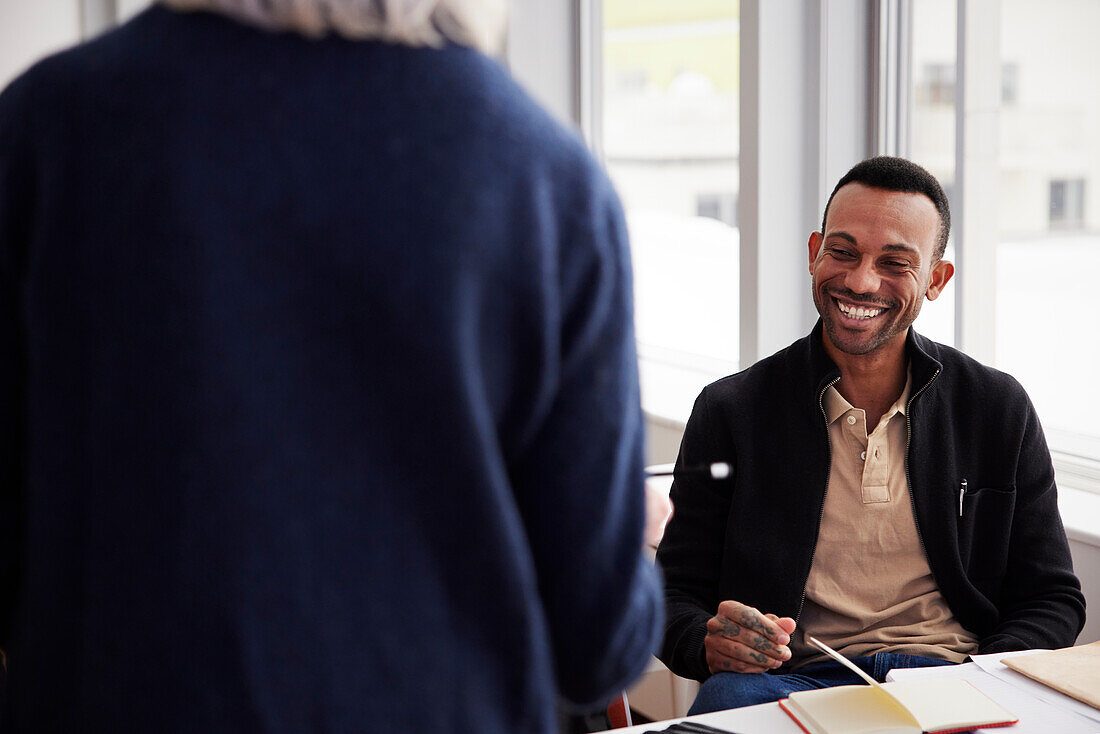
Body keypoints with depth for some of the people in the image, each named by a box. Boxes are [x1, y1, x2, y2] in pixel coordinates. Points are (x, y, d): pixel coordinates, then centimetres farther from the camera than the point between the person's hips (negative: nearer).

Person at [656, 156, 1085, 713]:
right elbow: (675, 595, 6)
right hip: (790, 680, 0)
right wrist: (712, 644, -20)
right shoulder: (730, 412, 5)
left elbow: (1052, 600, 12)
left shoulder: (1001, 410, 9)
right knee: (727, 697, -35)